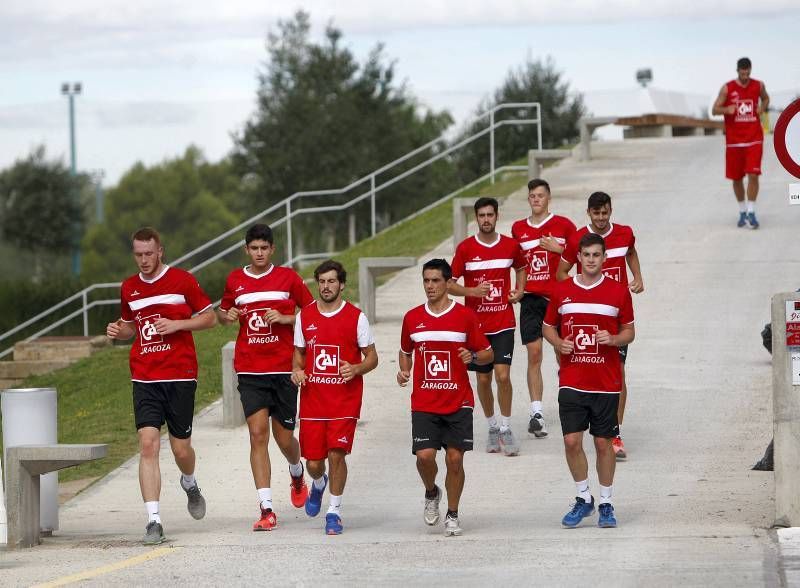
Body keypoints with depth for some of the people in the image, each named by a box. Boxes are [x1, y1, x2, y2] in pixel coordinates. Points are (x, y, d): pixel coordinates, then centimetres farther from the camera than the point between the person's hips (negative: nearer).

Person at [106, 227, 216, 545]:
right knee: (148, 444, -12)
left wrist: (176, 325, -12)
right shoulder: (129, 288, 11)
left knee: (181, 448, 4)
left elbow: (210, 317, 3)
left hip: (180, 376, -2)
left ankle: (190, 484, 41)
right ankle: (153, 521, -15)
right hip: (144, 378, 2)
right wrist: (119, 331, 3)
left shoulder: (182, 280, -1)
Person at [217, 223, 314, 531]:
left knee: (283, 437, 6)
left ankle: (297, 473, 43)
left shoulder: (288, 277, 1)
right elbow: (222, 313, 21)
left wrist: (285, 318, -10)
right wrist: (227, 316, -2)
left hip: (284, 369, -1)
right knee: (258, 435, -9)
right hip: (250, 371, 1)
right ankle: (266, 509, -10)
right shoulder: (235, 280, 6)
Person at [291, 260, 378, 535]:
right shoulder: (305, 316, 6)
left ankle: (334, 512, 4)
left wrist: (356, 369, -17)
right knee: (313, 461, 2)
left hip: (345, 399, -3)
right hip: (312, 398, 3)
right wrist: (297, 371, -4)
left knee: (336, 453, -12)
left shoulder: (356, 317, -3)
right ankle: (319, 484, 40)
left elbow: (372, 357, 3)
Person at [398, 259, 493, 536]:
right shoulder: (412, 318, 6)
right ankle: (431, 493, 20)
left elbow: (488, 354, 6)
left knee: (455, 459, -1)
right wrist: (404, 371, 1)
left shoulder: (465, 316, -1)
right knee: (424, 455, -12)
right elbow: (405, 351, 22)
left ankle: (452, 515, 15)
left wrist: (473, 357, -16)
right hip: (424, 403, 1)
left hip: (458, 402, -1)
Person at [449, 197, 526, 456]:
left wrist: (519, 291, 4)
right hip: (476, 324, 0)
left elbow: (522, 269, 23)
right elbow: (450, 284, 1)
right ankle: (492, 427, 23)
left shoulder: (511, 246, 1)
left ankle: (506, 429, -2)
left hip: (503, 322, 0)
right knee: (483, 379, 7)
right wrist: (472, 291, -17)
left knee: (502, 375, -13)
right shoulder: (465, 248, -3)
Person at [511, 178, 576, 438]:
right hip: (531, 297, 2)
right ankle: (536, 414, -9)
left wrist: (558, 249, -10)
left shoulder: (563, 225, 1)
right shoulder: (518, 229, 10)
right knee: (534, 353, -6)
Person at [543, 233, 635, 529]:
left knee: (603, 443, 4)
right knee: (572, 441, -4)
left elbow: (629, 331, 7)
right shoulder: (562, 291, 4)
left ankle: (606, 504, 16)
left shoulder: (618, 291, 1)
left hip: (606, 382, -1)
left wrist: (613, 339, -14)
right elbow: (548, 326, 15)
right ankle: (583, 499, 15)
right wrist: (559, 343, -6)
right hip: (571, 380, 1)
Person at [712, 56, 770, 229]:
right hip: (734, 140, 0)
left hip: (754, 138, 0)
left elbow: (765, 98, 22)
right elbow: (715, 109, -2)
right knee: (736, 177, 7)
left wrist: (763, 107, 0)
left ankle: (751, 212, -9)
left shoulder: (758, 85, 1)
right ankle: (742, 211, 24)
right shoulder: (727, 88, -4)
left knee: (753, 174, -13)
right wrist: (727, 109, -23)